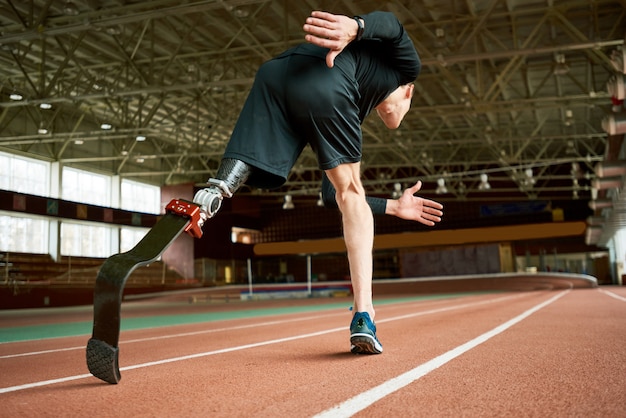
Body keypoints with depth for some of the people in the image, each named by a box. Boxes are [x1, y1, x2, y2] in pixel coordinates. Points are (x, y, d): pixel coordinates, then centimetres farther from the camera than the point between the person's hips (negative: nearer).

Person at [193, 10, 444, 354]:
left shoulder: (354, 118, 44)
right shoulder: (405, 66, 35)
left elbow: (332, 195, 40)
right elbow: (386, 22, 11)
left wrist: (394, 207, 52)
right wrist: (354, 27, -14)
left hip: (273, 72, 5)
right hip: (322, 80, -5)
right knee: (351, 190, 7)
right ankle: (363, 319, 2)